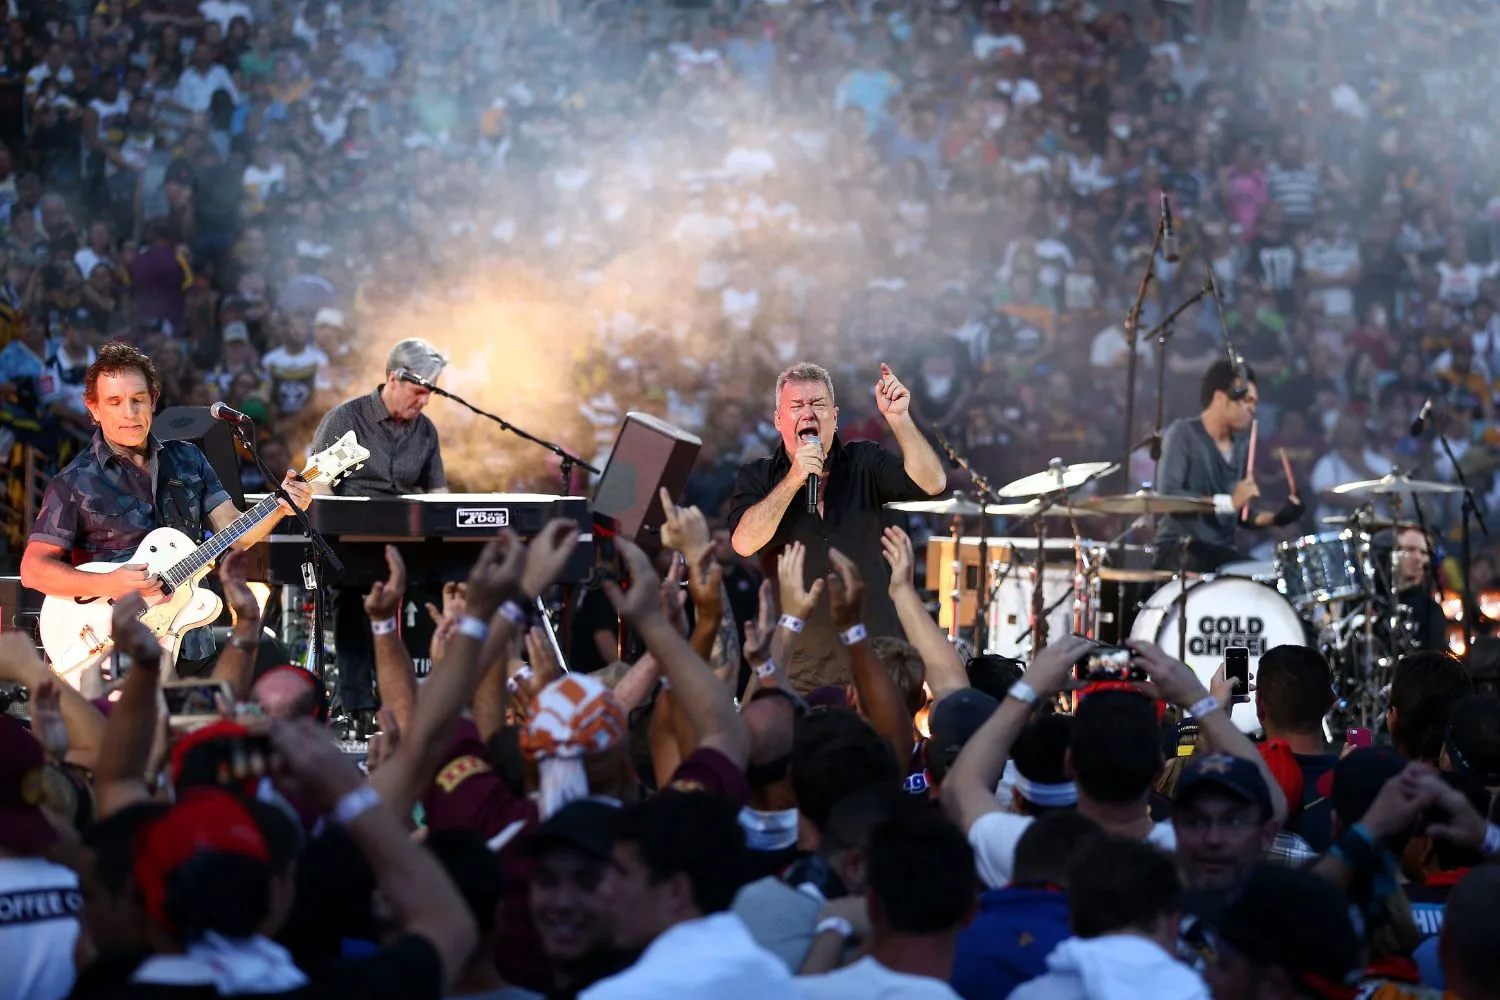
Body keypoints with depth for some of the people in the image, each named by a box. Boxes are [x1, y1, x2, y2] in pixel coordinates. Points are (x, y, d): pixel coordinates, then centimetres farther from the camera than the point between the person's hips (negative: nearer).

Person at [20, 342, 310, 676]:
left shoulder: (187, 460, 12)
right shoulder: (75, 483, -3)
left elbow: (235, 531, 8)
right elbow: (33, 569, -5)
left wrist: (279, 507, -11)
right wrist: (108, 584, -19)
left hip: (191, 646, 5)